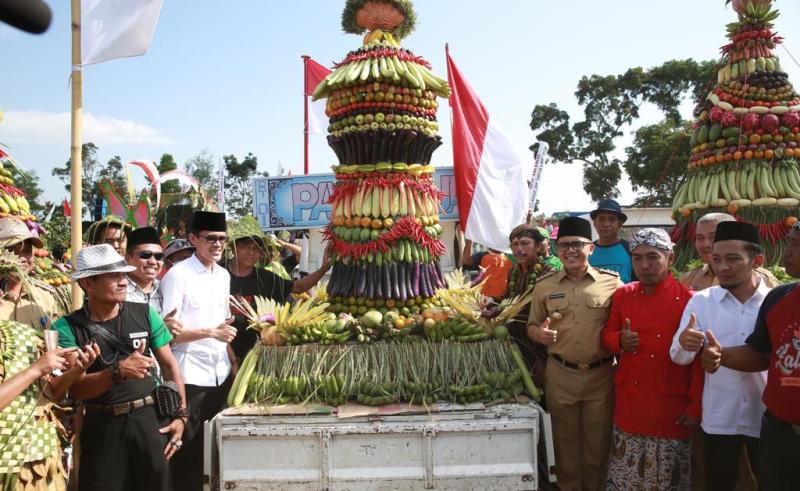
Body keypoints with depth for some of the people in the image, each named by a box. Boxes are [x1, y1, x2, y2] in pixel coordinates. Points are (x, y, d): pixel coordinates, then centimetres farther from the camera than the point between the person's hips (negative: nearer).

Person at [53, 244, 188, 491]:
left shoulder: (145, 314, -2)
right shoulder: (68, 327, -7)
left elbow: (169, 364, 4)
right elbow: (76, 388, -13)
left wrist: (181, 413, -4)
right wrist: (118, 371, -29)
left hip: (151, 419, 2)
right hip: (103, 426, -1)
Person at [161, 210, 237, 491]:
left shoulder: (224, 275, 10)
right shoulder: (178, 275, -10)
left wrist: (232, 360, 10)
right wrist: (211, 333, -19)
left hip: (221, 373, 6)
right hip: (190, 375, -6)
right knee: (189, 450, 3)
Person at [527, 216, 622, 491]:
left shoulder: (611, 282, -3)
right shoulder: (544, 285, 2)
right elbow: (532, 326, 9)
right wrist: (539, 334, -12)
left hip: (601, 375, -1)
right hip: (560, 375, 1)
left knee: (598, 442, 13)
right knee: (565, 441, 14)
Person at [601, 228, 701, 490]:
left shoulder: (688, 300, -9)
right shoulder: (622, 295, 4)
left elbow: (700, 359, -8)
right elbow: (607, 335, 14)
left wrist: (695, 406, -9)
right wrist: (620, 341, -10)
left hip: (671, 408, -3)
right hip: (628, 406, 4)